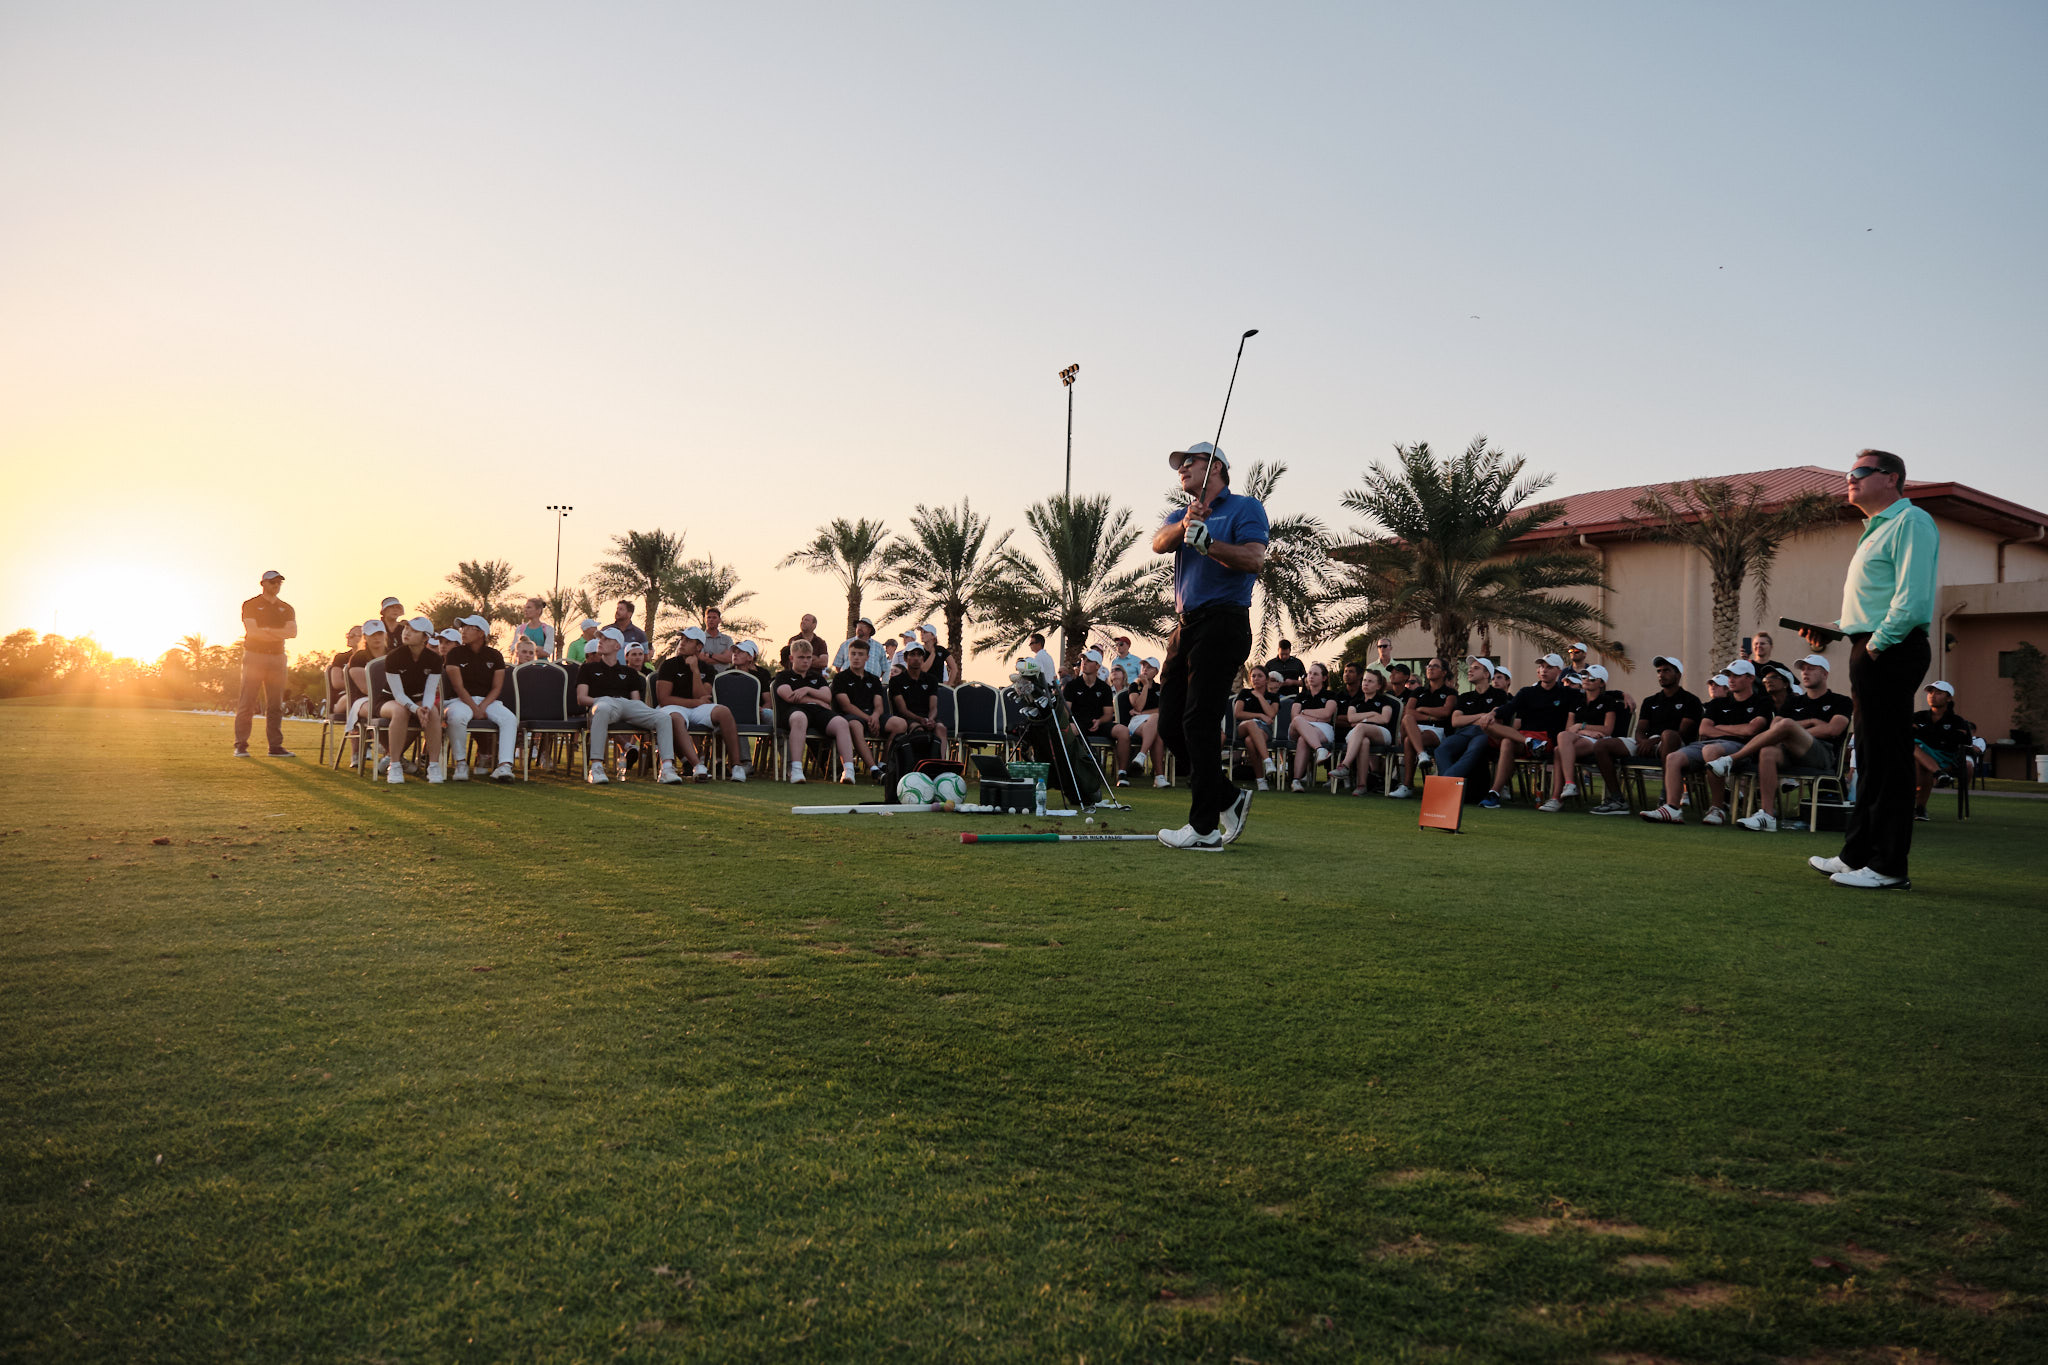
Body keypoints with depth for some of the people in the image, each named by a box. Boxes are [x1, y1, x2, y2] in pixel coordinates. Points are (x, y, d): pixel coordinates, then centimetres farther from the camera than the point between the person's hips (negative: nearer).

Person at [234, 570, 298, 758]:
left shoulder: (286, 608, 14)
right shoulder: (251, 605, 2)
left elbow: (293, 632, -1)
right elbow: (253, 631, -12)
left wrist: (266, 630, -10)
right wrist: (278, 633, -5)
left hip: (277, 657, 4)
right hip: (254, 656, -4)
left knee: (276, 704, 3)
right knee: (247, 703, -4)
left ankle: (275, 746, 5)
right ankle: (240, 745, -1)